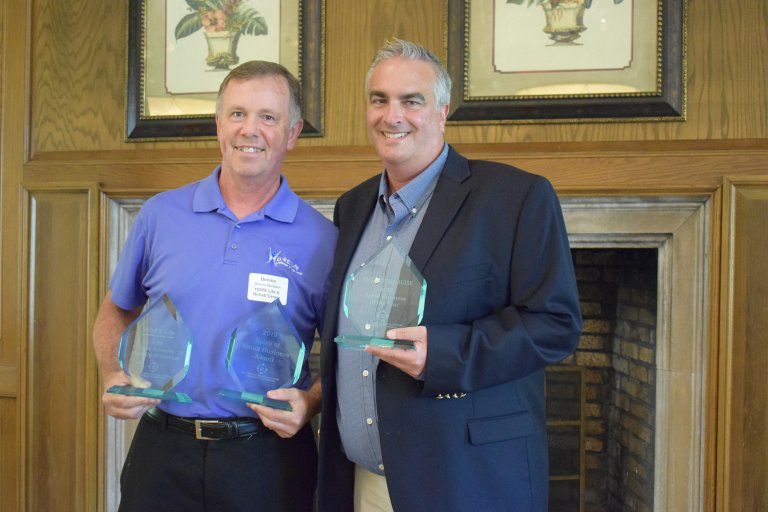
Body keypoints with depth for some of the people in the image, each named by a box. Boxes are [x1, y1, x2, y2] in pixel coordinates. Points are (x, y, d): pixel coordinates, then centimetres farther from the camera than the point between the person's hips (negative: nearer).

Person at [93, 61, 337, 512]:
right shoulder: (161, 214, 2)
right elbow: (117, 311, 14)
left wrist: (310, 402, -13)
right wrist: (114, 379, -2)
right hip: (163, 452, 2)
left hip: (269, 457, -1)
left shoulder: (322, 239, -3)